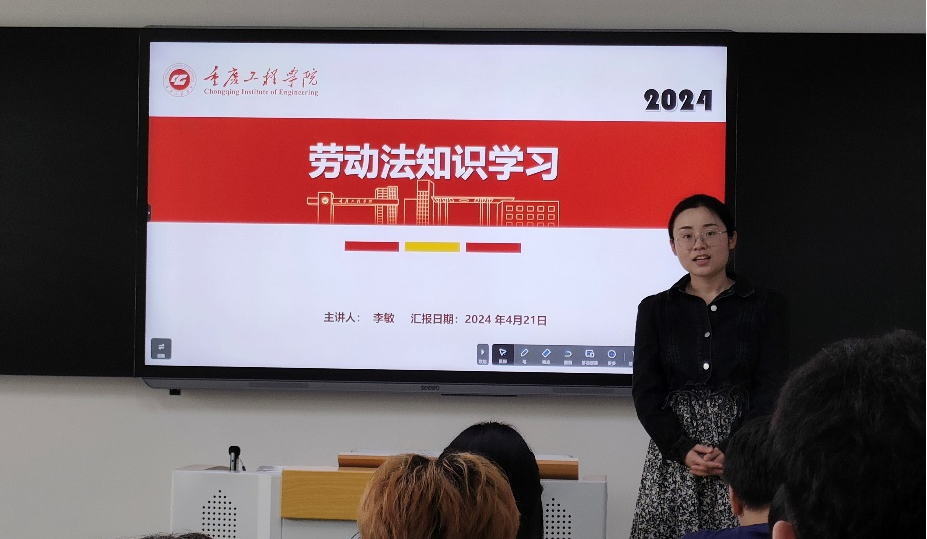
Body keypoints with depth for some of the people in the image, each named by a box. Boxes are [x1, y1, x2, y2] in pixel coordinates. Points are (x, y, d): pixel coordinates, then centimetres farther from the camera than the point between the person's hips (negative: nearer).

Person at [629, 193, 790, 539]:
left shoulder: (766, 305, 4)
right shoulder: (655, 310, 9)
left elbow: (771, 390, -2)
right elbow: (646, 392, 3)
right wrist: (684, 450, -12)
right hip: (672, 460, 2)